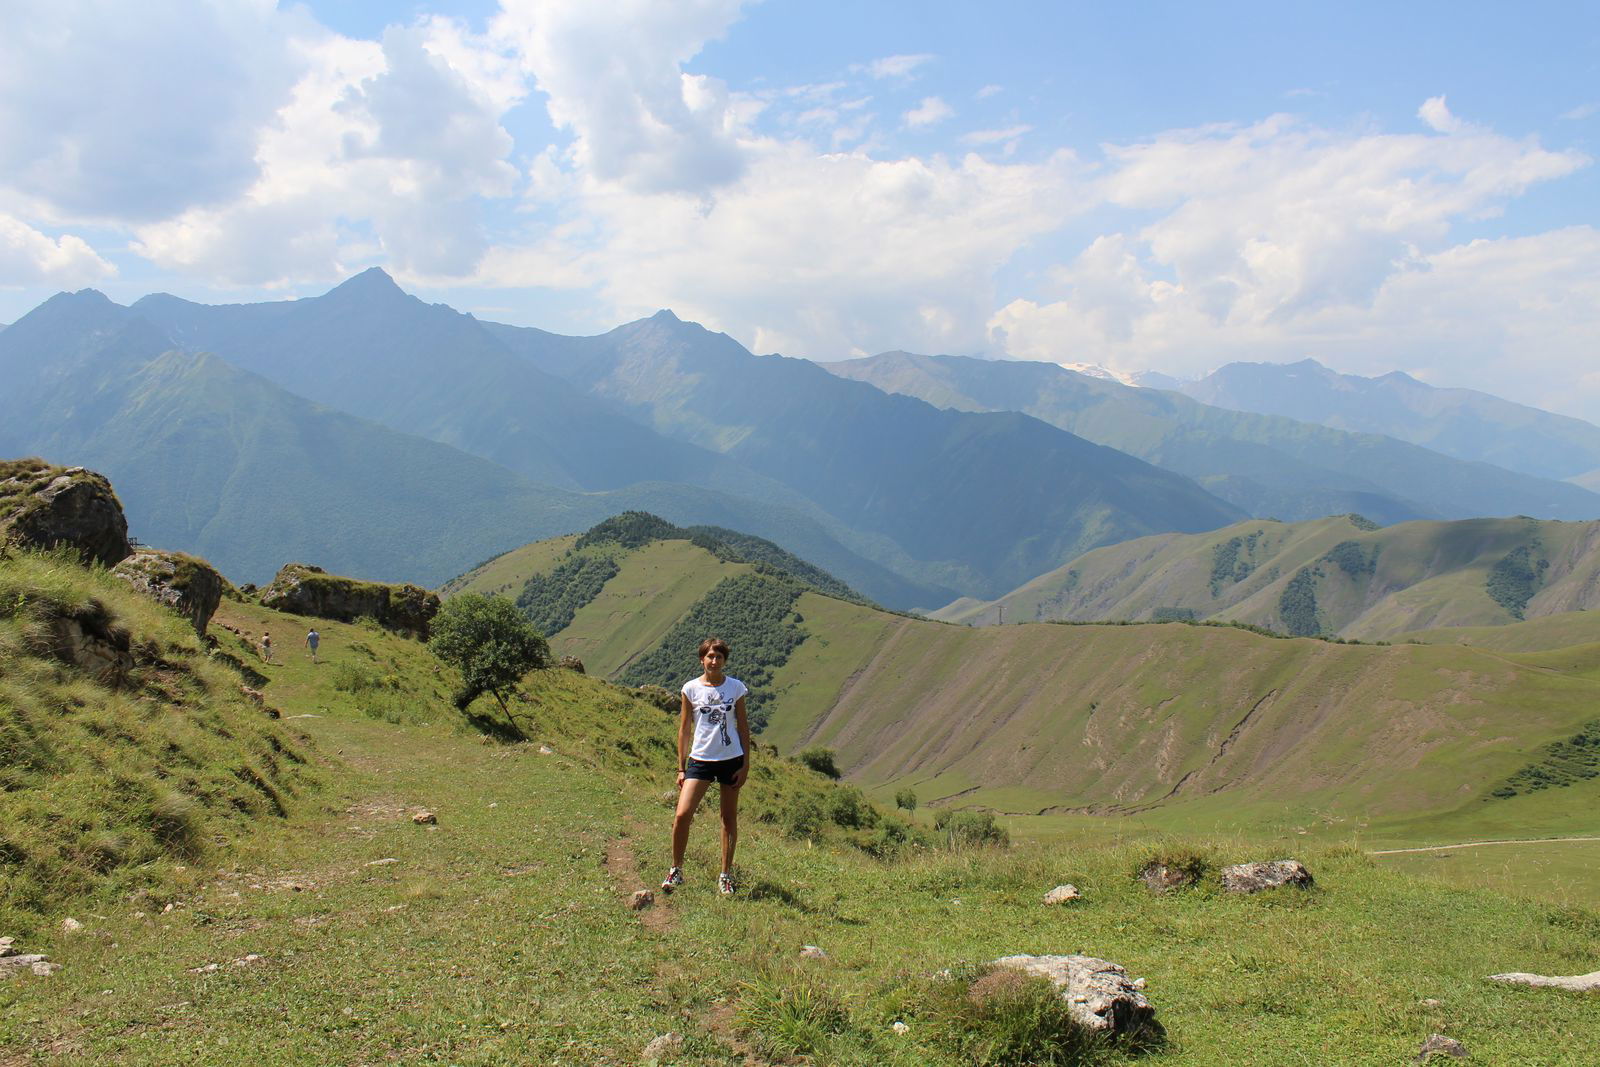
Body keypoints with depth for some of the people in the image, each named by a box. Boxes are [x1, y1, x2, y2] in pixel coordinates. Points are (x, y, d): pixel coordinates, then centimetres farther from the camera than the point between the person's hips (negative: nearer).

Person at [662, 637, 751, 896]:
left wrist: (745, 765, 1)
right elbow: (684, 729, 4)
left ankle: (726, 875, 21)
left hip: (731, 760, 1)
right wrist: (681, 768, 3)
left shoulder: (736, 687, 1)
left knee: (729, 818, 8)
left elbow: (743, 727, 6)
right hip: (700, 759, -1)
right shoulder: (691, 688, -1)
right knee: (682, 815, -10)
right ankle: (676, 870, 8)